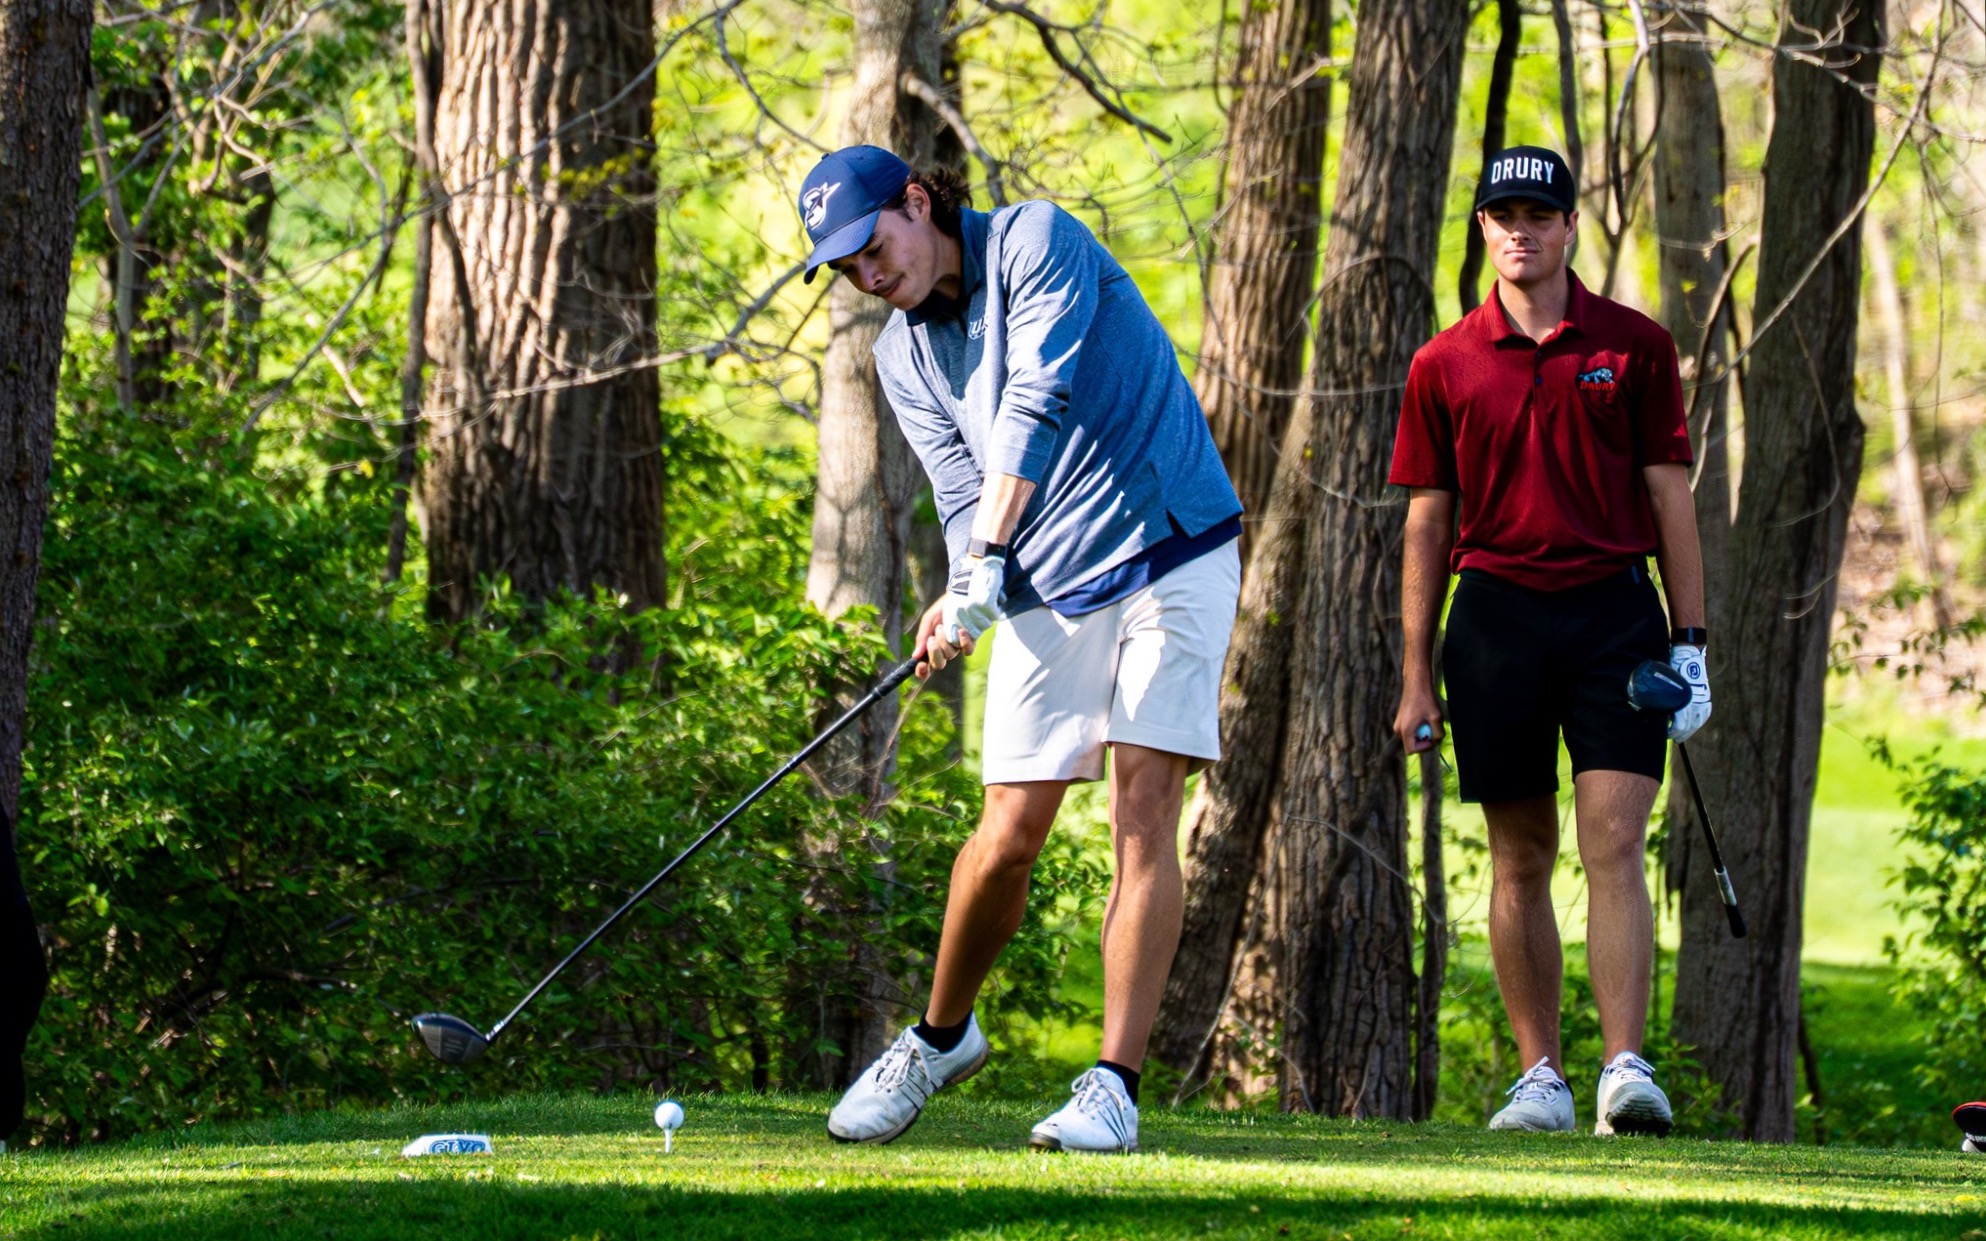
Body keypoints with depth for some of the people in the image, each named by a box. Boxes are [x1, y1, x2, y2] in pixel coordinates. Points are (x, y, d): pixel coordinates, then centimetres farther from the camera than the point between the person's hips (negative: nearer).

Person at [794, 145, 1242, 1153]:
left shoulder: (1037, 243, -9)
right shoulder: (903, 356, 9)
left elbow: (1037, 403, -21)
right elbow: (962, 490, 1)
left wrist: (985, 561, -29)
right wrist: (962, 595, -21)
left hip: (1169, 554, -5)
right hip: (1044, 590, 5)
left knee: (1144, 812, -13)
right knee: (1010, 832, -1)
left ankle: (1114, 1087, -14)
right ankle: (941, 1036, 22)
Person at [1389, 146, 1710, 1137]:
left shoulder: (1635, 346, 5)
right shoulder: (1443, 366, 6)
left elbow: (1669, 492, 6)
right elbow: (1426, 521, 9)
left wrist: (1690, 640, 1)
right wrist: (1415, 677, 6)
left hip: (1615, 611, -1)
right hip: (1497, 617, 1)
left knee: (1614, 845, -11)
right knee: (1520, 858, 4)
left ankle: (1626, 1068, -16)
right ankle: (1539, 1075, 10)